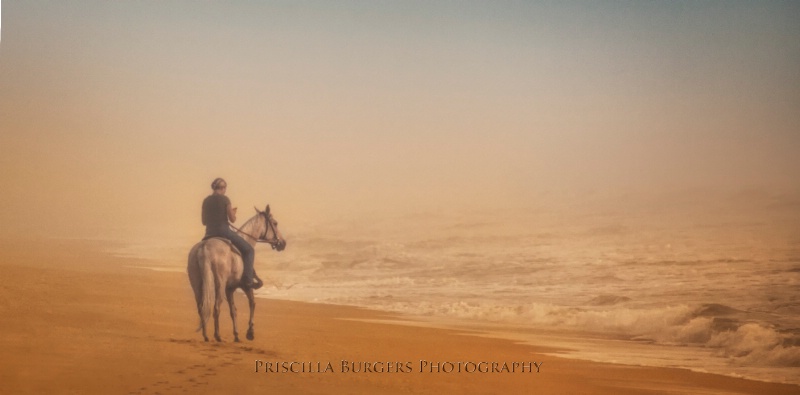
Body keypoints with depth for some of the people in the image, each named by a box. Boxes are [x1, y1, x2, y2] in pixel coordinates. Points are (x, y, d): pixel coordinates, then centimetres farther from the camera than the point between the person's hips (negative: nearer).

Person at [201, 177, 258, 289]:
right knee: (248, 250, 6)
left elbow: (204, 221, 14)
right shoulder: (225, 199, -6)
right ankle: (247, 280, -6)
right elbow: (232, 219, -5)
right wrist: (233, 212, 15)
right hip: (224, 231, -5)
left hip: (209, 234, 6)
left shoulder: (206, 201, 10)